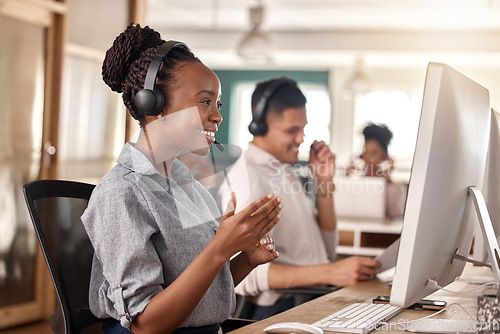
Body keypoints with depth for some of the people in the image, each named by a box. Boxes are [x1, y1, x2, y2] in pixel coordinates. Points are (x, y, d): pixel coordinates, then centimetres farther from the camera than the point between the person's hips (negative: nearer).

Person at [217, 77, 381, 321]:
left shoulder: (284, 171, 18)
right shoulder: (246, 179, -12)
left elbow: (325, 251, 21)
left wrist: (324, 182, 10)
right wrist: (329, 273, -30)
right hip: (278, 312, -9)